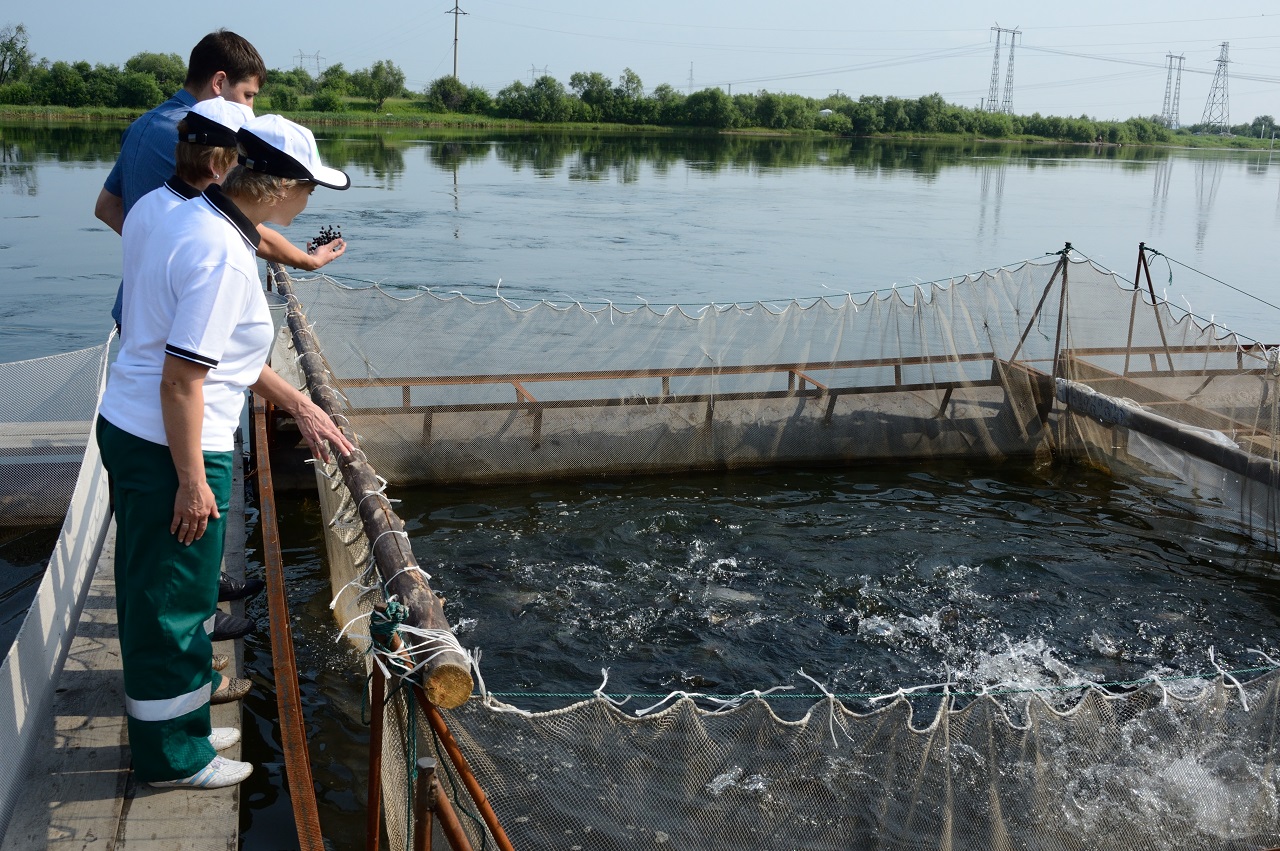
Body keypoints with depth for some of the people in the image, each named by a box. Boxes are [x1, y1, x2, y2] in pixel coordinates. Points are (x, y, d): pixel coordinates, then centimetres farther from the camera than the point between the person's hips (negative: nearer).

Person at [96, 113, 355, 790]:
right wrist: (192, 481, -18)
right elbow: (182, 379, -25)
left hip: (128, 429, 10)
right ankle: (173, 755, 24)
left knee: (153, 592, 23)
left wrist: (299, 406, 19)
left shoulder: (196, 217, 7)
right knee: (172, 599, 6)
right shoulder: (223, 255, -24)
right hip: (170, 450, -10)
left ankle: (170, 724, 44)